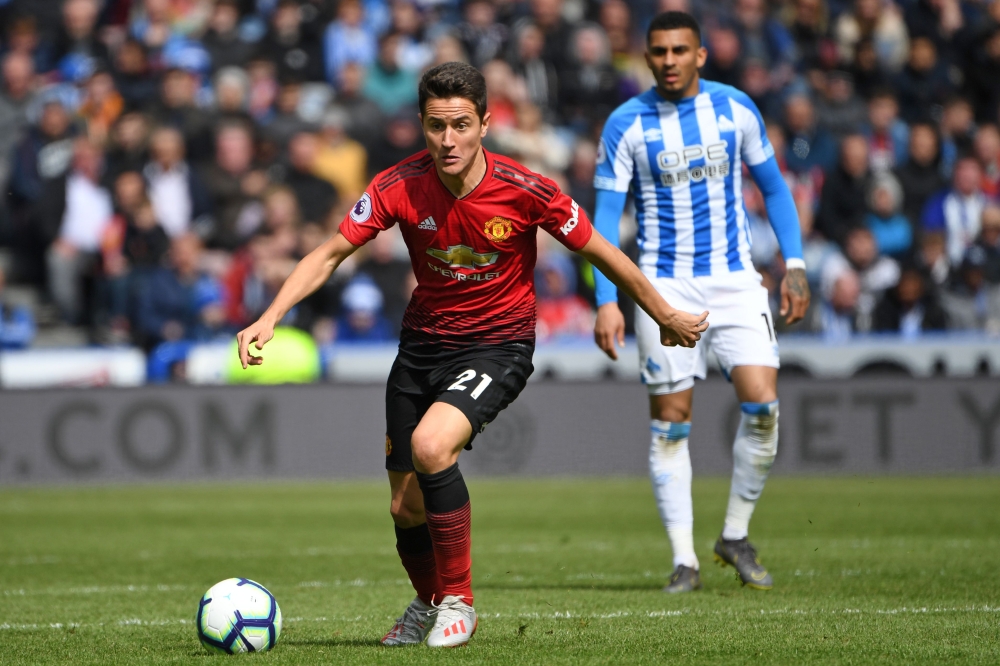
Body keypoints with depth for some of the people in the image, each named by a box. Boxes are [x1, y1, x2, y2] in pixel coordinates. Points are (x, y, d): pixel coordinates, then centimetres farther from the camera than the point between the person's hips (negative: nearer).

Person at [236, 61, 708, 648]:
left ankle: (458, 601, -12)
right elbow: (330, 254, -7)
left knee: (430, 444, -31)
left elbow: (601, 254, -5)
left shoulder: (525, 191, -18)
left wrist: (667, 318, 5)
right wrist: (269, 318, -21)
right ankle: (427, 605, 39)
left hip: (499, 346, -4)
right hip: (423, 344, 4)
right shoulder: (400, 187, -13)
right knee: (406, 508, 5)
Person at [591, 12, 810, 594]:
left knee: (763, 405, -11)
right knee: (671, 422, -2)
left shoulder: (735, 108, 2)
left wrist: (795, 266, 5)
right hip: (665, 287, -1)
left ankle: (736, 536, 7)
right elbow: (606, 216, -2)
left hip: (735, 282, 2)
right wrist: (607, 301, -11)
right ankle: (685, 561, 5)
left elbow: (774, 187, 13)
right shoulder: (626, 124, -4)